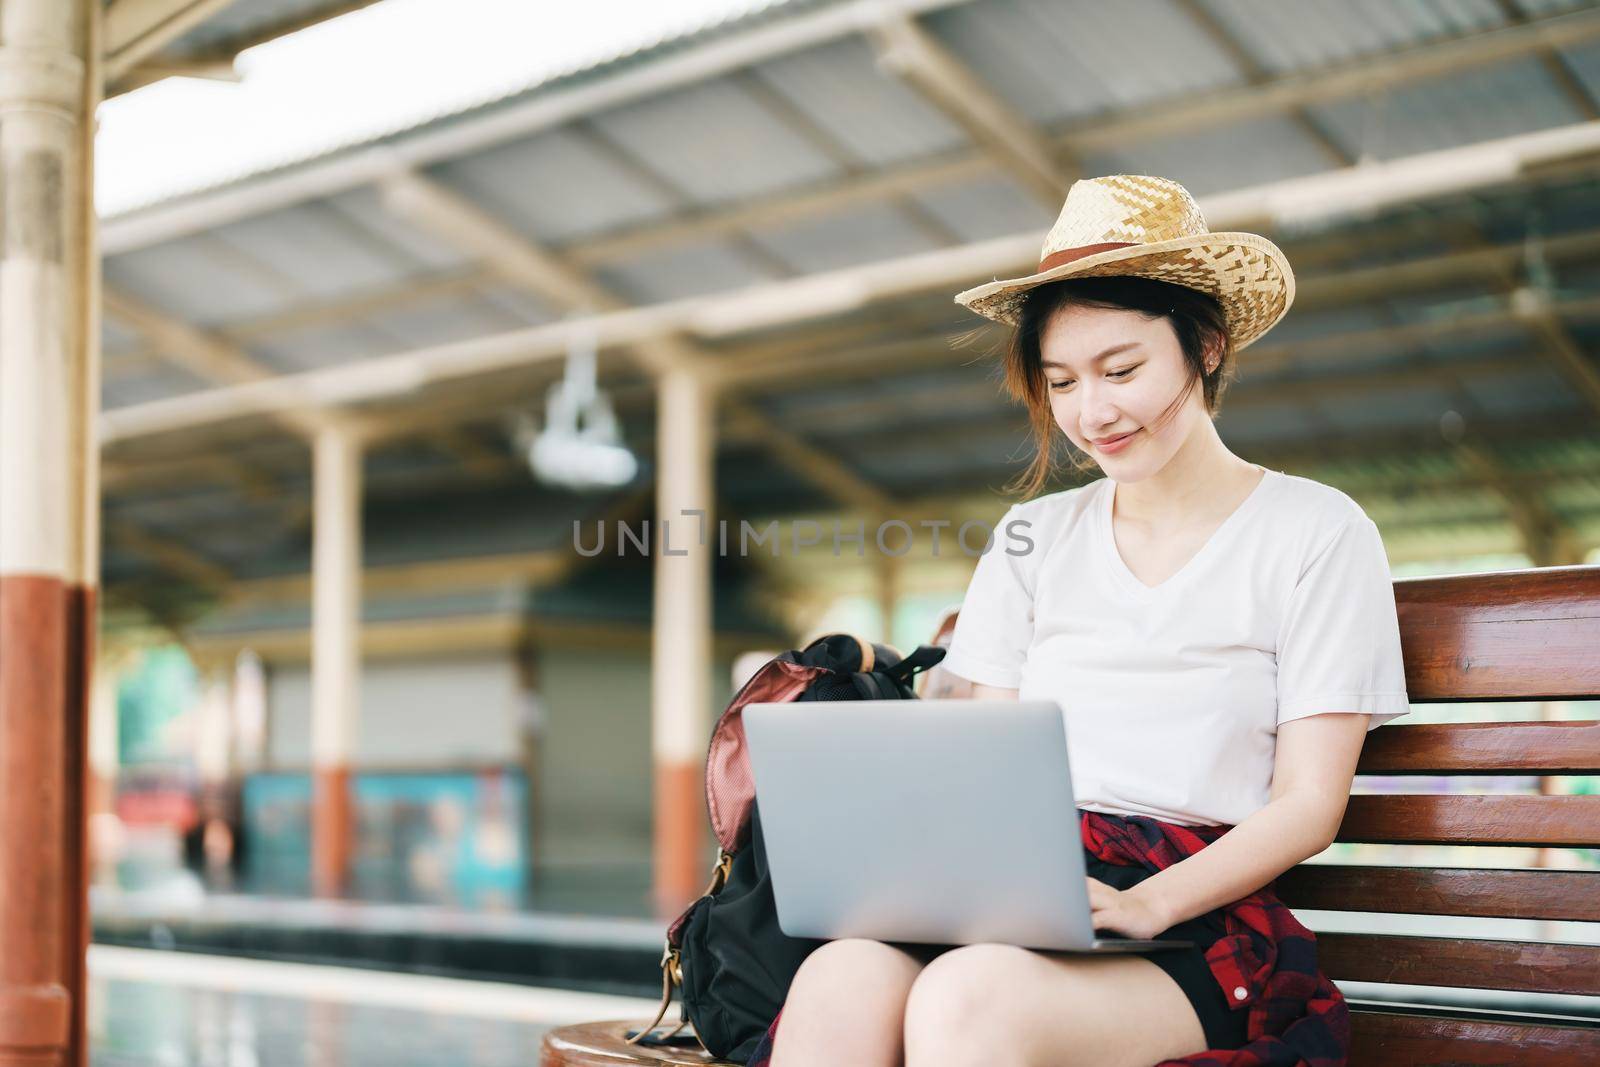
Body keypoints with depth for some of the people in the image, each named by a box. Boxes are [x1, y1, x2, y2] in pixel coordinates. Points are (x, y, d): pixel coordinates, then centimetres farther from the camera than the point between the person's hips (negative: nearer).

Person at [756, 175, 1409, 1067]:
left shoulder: (1316, 533, 5)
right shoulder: (1034, 538, 19)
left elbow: (1309, 803, 0)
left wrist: (1149, 903, -18)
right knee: (841, 980, -33)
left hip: (1200, 915, -3)